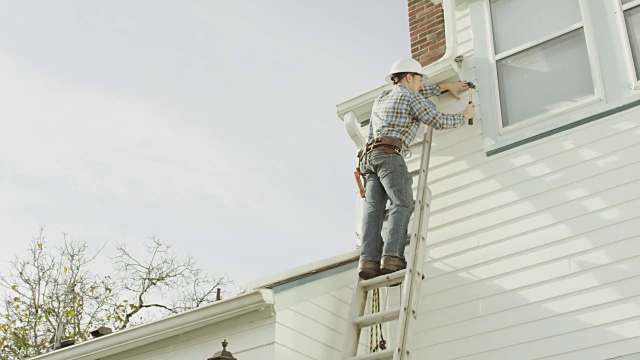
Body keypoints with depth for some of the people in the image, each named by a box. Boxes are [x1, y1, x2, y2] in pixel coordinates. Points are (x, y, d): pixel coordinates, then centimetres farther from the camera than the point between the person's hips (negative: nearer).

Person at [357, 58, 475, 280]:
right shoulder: (411, 97, 8)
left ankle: (369, 260, -22)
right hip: (389, 154, -7)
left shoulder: (382, 97, 31)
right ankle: (392, 256, -32)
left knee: (373, 208, -7)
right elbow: (438, 121, 8)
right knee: (402, 204, -15)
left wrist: (446, 86, 51)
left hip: (368, 156, 7)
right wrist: (464, 116, 24)